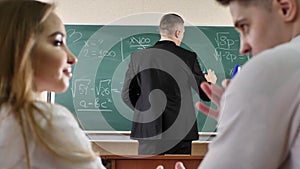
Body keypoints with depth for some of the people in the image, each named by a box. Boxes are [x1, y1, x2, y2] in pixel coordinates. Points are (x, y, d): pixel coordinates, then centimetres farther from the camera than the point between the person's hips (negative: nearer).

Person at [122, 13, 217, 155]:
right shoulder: (188, 57, -4)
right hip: (180, 131, -1)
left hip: (148, 131, 2)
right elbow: (205, 95, 3)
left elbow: (127, 95, 3)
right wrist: (211, 82, 25)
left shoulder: (138, 57, 0)